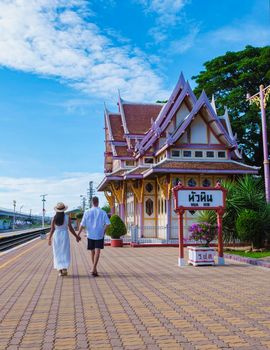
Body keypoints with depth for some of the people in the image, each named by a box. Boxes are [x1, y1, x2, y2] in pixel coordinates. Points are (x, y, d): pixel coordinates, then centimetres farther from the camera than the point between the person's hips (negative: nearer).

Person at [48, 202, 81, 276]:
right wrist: (76, 236, 5)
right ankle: (65, 269, -9)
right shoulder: (67, 217, -6)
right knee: (65, 253, 6)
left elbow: (52, 229, -4)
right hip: (65, 235, -1)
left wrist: (49, 238, 7)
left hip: (56, 235, 1)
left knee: (58, 253, 10)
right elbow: (70, 228, -5)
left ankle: (60, 270, 9)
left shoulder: (54, 218, -3)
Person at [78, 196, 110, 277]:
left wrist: (78, 234, 3)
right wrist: (103, 230, 7)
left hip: (90, 235, 2)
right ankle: (94, 269, -18)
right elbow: (108, 223, -9)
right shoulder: (103, 212, -4)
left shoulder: (87, 212, -3)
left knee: (92, 252, 15)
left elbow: (82, 225, -5)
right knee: (97, 252, -5)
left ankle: (94, 269, 30)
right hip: (99, 235, -2)